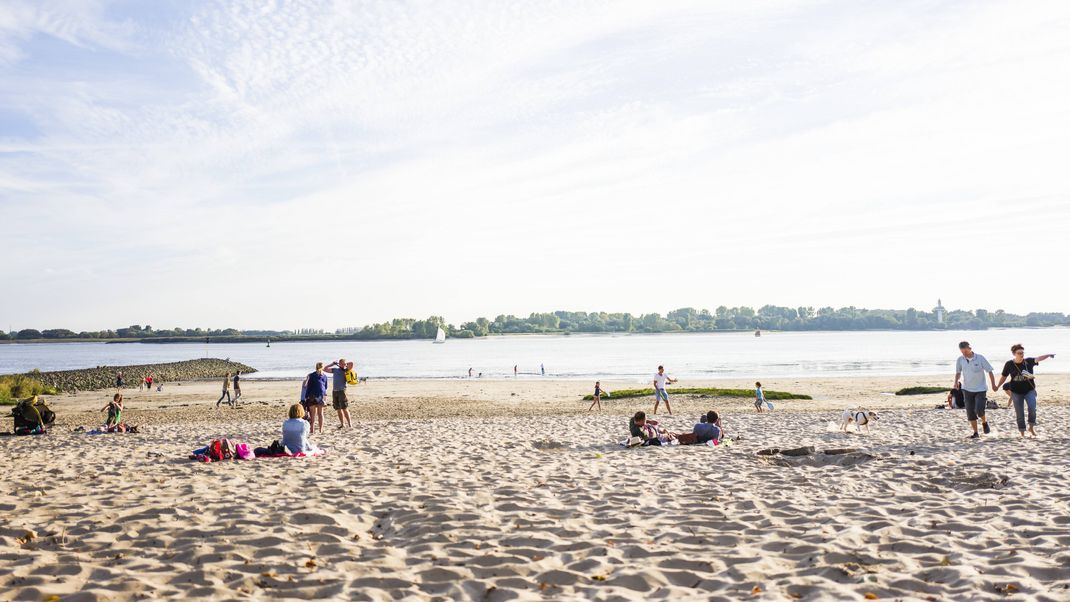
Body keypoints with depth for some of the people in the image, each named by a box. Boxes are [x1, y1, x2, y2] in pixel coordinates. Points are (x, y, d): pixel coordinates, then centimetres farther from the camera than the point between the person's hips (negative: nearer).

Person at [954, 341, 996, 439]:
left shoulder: (980, 358, -12)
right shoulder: (960, 359, -4)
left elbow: (989, 371, -4)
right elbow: (958, 372, 10)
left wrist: (993, 385, -3)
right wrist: (956, 381, -9)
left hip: (980, 389, -3)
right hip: (967, 389, 3)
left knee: (979, 410, -14)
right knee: (970, 412, 3)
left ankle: (984, 422, 18)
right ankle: (975, 433, 13)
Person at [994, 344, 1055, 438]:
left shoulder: (1029, 361, -7)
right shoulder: (1009, 364, -7)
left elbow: (1038, 358, -27)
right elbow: (1004, 377, 5)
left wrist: (1048, 355, -45)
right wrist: (998, 386, 7)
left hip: (1030, 390, 0)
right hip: (1016, 392, 0)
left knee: (1032, 408, -18)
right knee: (1020, 413, 4)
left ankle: (1031, 427, 4)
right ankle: (1021, 432, 19)